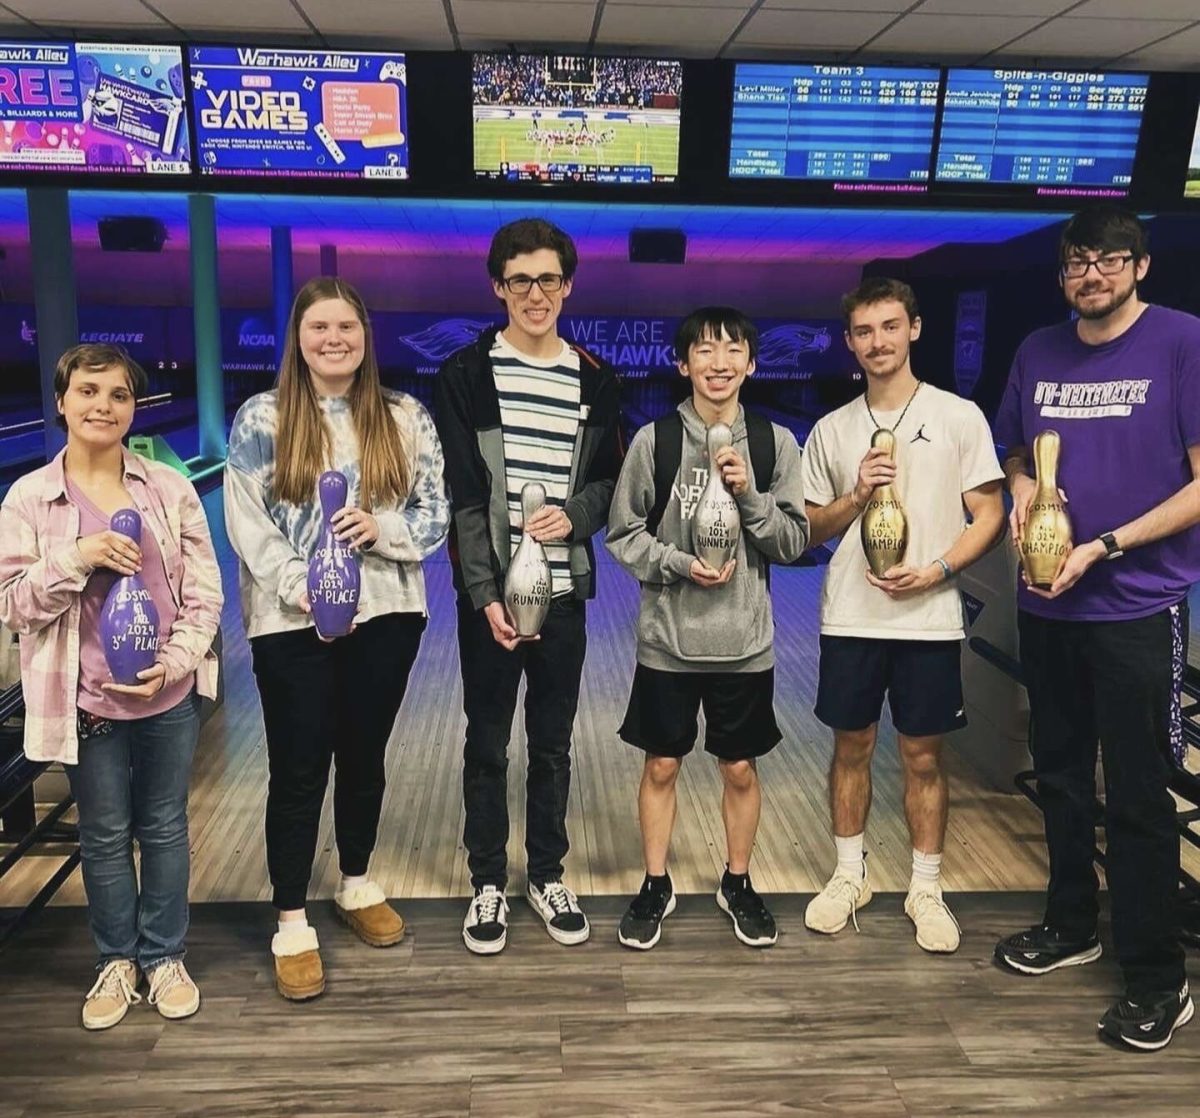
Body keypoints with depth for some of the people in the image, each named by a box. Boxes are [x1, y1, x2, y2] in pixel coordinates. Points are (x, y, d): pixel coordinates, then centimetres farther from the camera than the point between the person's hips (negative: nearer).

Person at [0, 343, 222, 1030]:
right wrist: (76, 559, -18)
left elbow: (204, 592, 0)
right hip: (87, 702, 0)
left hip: (171, 695, 1)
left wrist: (174, 663, -13)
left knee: (165, 827, 13)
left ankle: (165, 957, 31)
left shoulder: (170, 488, -1)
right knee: (105, 835, 14)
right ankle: (117, 960, 34)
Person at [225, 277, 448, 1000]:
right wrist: (303, 591, -17)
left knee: (365, 758, 15)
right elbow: (247, 524, -6)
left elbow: (437, 512, 4)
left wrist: (383, 527, -16)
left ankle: (358, 886, 36)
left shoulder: (405, 417, 4)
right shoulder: (262, 419, -1)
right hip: (292, 623, -2)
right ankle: (293, 925, 18)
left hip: (386, 615, 2)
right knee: (299, 771, 4)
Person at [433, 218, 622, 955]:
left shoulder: (596, 381, 5)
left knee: (553, 745, 13)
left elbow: (609, 481, 10)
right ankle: (489, 884, 26)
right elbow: (462, 498, -8)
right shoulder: (467, 376, -3)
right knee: (488, 746, 9)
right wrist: (486, 594, -15)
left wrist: (575, 515, -12)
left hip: (565, 591, 2)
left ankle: (548, 876, 30)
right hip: (490, 593, -2)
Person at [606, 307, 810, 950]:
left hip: (745, 641, 1)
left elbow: (795, 542, 0)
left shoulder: (775, 442, -1)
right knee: (661, 766, 11)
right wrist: (681, 565, -16)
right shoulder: (654, 440, -5)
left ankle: (737, 884, 34)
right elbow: (623, 535, -1)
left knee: (740, 769, 13)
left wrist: (751, 494, -15)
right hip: (667, 638, -1)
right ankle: (656, 887, 30)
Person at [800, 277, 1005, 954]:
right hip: (850, 618, 2)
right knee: (852, 747, 11)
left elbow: (989, 517, -2)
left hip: (929, 617, -2)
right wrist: (856, 495, -9)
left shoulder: (960, 416, -1)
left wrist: (938, 569, -16)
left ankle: (927, 890, 23)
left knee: (924, 755, 7)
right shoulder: (832, 429, 6)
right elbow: (811, 528, 10)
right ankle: (850, 876, 28)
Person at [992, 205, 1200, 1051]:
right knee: (1060, 773, 17)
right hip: (1047, 603, 5)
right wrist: (1022, 487, -4)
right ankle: (1072, 924, 36)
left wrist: (1104, 546, -18)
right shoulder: (1039, 352, 7)